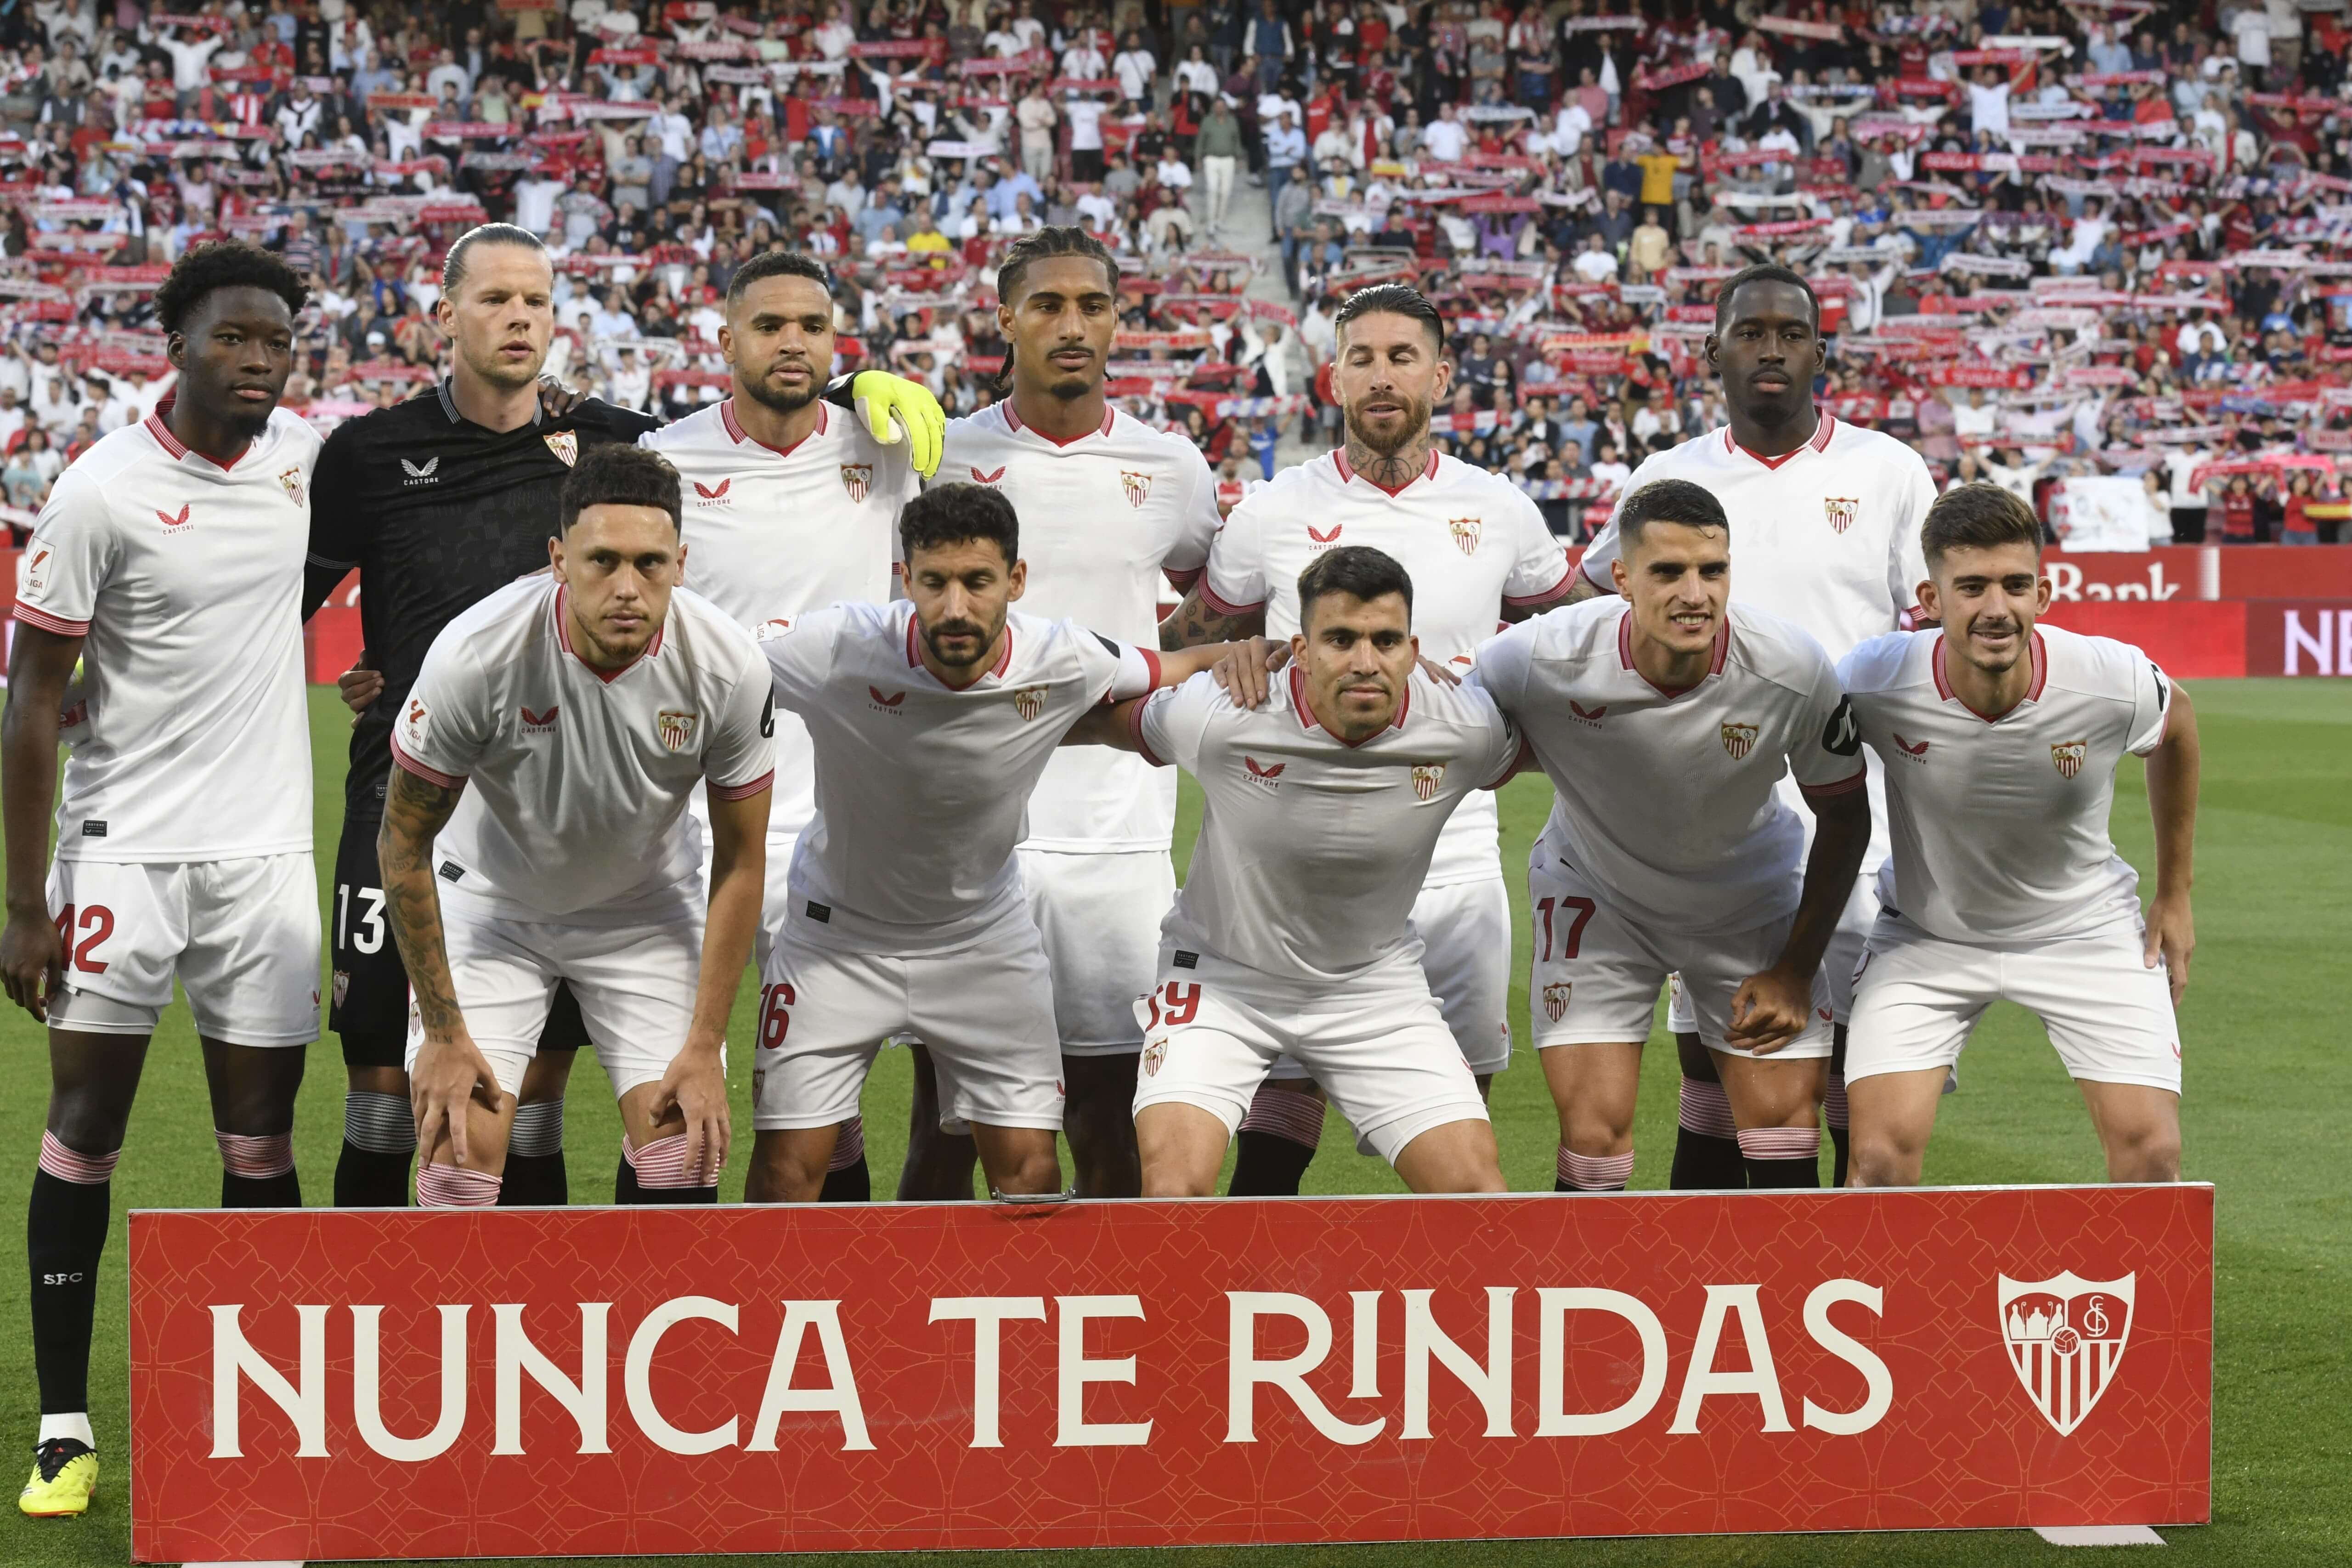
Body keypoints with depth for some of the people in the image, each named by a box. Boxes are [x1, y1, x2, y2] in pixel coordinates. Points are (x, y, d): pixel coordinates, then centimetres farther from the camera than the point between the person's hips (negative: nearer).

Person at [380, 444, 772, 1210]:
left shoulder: (729, 666, -24)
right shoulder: (475, 655, -30)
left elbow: (739, 861, -10)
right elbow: (404, 845, -16)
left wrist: (705, 1047, -11)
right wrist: (443, 1035, -14)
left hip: (646, 908, 2)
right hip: (489, 901, -2)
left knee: (685, 1143, -10)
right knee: (461, 1143, -14)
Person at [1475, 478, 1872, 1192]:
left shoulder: (1792, 670, -25)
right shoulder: (1541, 659, -29)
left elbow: (1845, 817, -8)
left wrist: (1796, 969, -7)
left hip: (1754, 897, 1)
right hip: (1596, 894, -1)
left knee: (1787, 1124, -6)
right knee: (1594, 1134, -12)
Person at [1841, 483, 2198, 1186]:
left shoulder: (2115, 683, -25)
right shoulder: (1877, 681, -27)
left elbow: (2177, 724, 1)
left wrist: (2175, 897, 8)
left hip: (2086, 928, 1)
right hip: (1925, 937, 0)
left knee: (2152, 1154, -11)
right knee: (1881, 1155, -15)